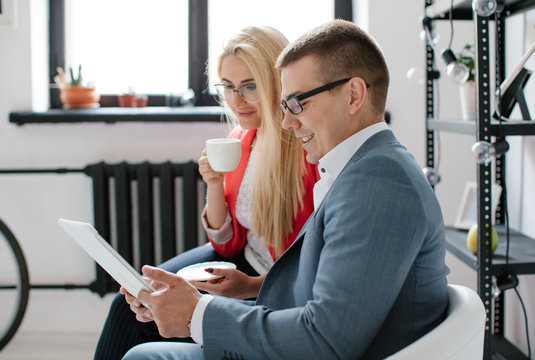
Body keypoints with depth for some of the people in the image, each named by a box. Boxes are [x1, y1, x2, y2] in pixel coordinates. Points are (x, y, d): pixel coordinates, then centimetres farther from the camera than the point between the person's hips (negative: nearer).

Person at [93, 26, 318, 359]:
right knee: (132, 303, -7)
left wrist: (253, 286, -28)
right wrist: (214, 185, -12)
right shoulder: (240, 139, 2)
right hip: (240, 263, 7)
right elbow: (227, 245, 5)